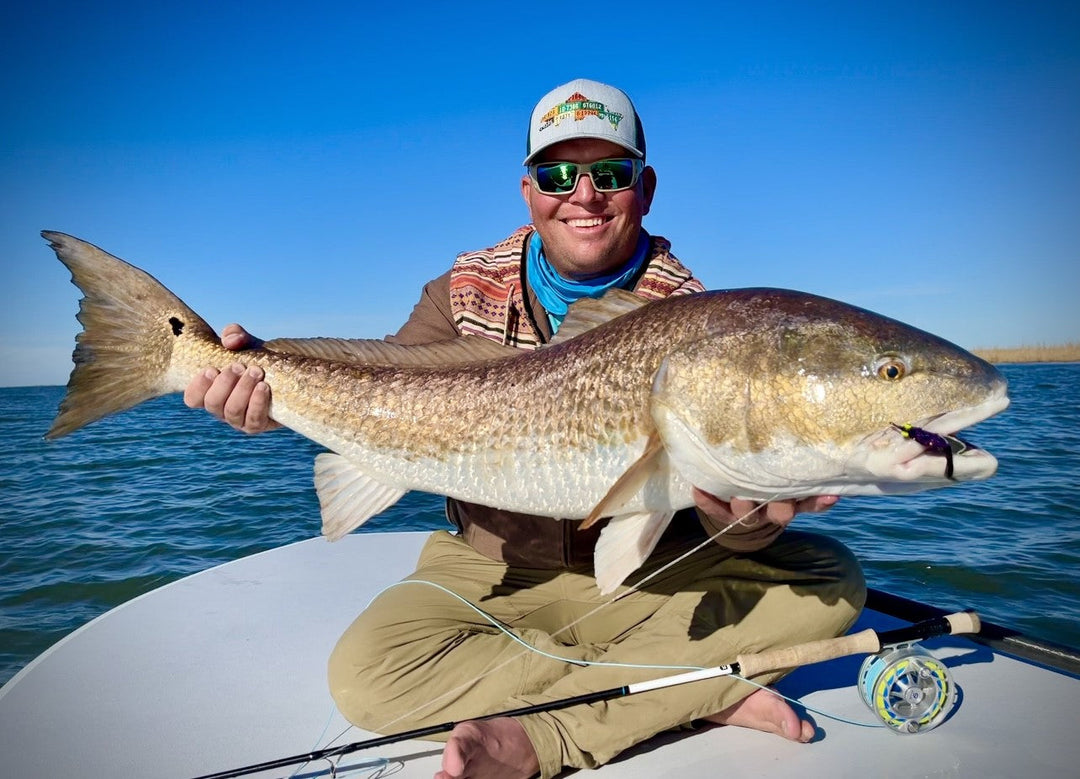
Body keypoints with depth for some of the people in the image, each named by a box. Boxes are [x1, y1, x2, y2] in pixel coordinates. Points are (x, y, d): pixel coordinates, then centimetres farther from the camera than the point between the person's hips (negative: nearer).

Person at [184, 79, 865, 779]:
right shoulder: (470, 288, 0)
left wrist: (747, 517, -40)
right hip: (494, 574, 1)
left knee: (831, 576, -18)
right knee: (366, 672, -24)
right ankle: (710, 694, -19)